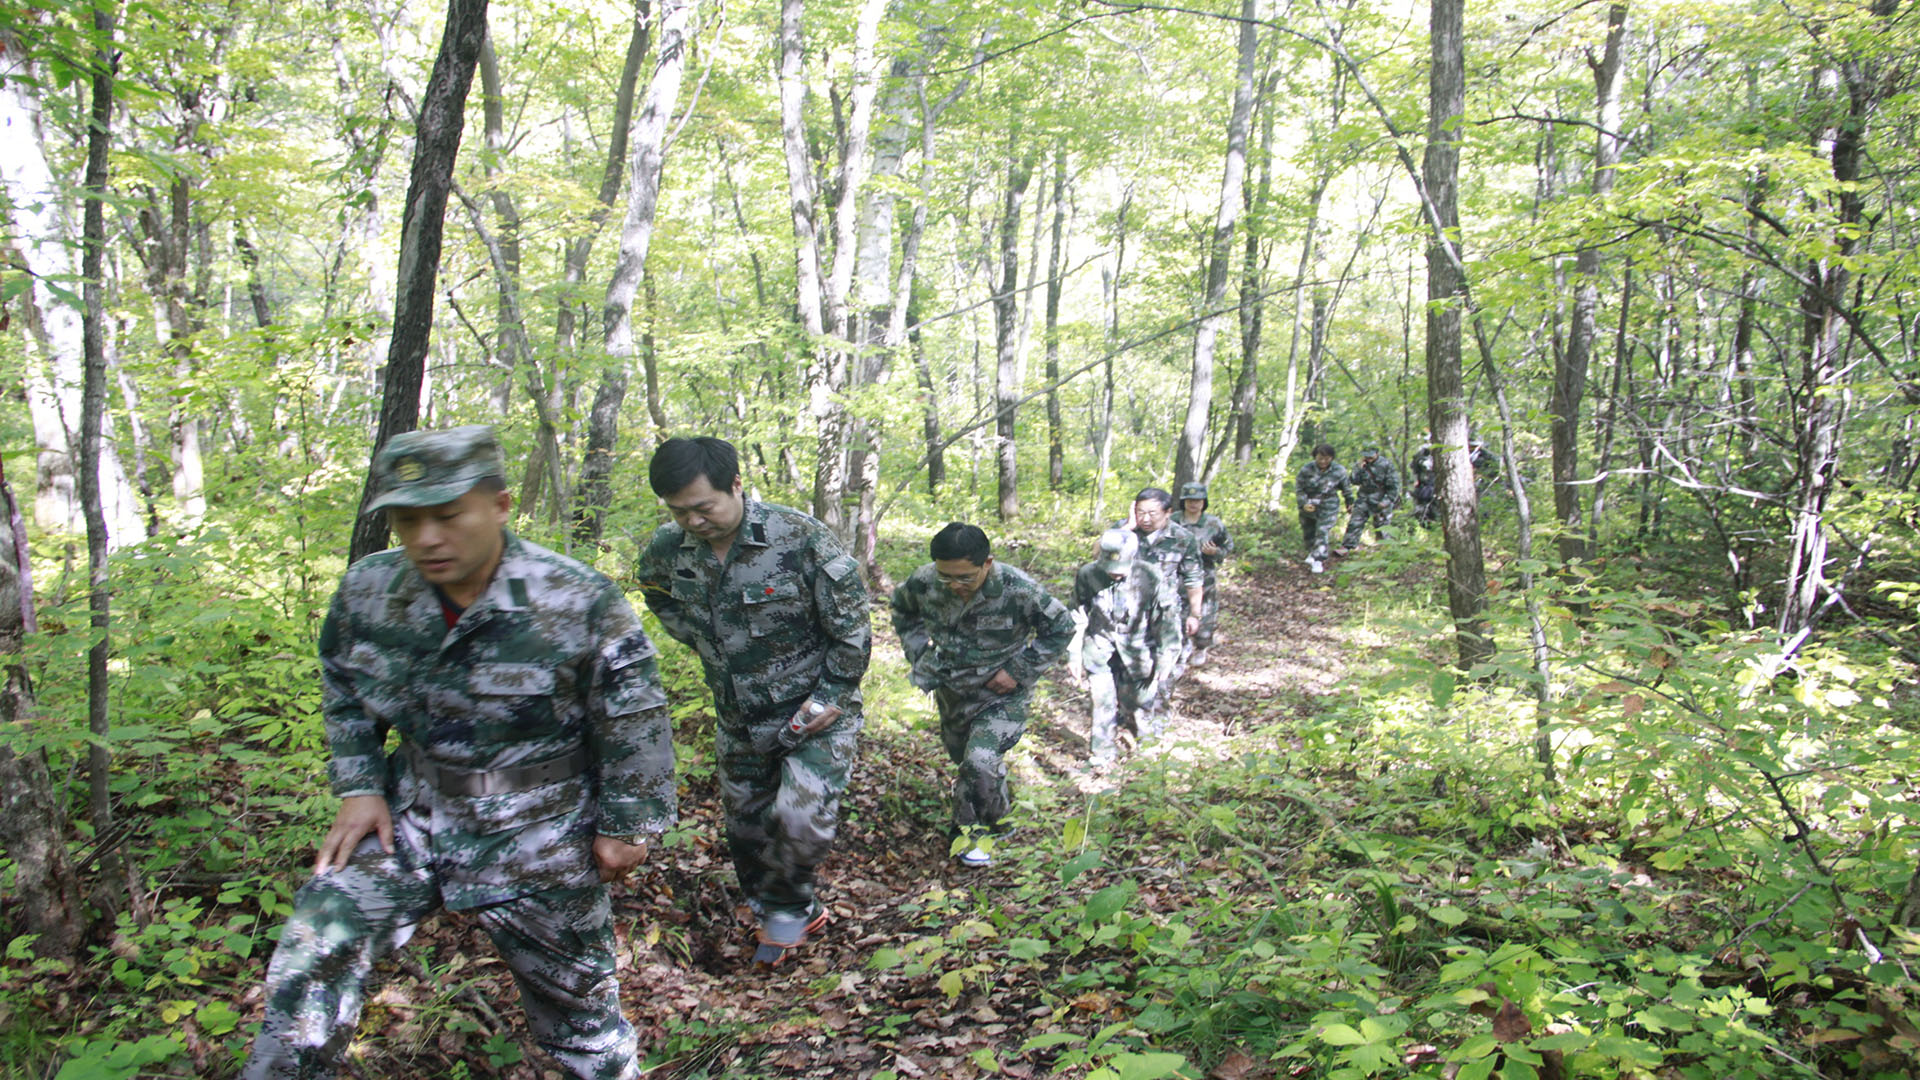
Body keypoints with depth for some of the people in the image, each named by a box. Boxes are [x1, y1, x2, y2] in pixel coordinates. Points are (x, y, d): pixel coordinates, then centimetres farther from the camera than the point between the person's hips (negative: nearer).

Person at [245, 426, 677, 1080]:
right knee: (310, 963, -8)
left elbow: (635, 725, -11)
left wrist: (628, 825, -5)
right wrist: (359, 785, 3)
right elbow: (343, 692, 11)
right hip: (413, 817, 3)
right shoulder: (367, 591, -8)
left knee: (574, 999, 11)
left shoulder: (580, 604, -21)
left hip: (539, 840, -3)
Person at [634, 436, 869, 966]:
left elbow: (852, 629, -15)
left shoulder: (802, 539, -24)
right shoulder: (667, 548, -9)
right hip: (738, 721, 5)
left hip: (815, 709, -5)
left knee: (804, 819, -19)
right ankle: (782, 910, 41)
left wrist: (829, 699, -15)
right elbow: (659, 595, 17)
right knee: (746, 828, 15)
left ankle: (787, 903, 11)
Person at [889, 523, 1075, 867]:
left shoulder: (1018, 590, -28)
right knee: (962, 758, 19)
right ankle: (967, 822, 45)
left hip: (1001, 692, -4)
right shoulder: (924, 582, -18)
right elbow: (902, 610, 8)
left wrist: (1018, 671, -15)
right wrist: (918, 652, -2)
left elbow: (1061, 628, -12)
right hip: (952, 690, 4)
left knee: (981, 762, -20)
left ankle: (977, 827, 6)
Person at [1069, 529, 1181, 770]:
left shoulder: (1151, 578, -19)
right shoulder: (1087, 576, -13)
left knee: (1139, 699, 11)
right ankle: (1101, 754, 9)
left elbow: (1168, 620, -9)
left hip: (1136, 650, 0)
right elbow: (1078, 618, -1)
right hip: (1100, 648, 0)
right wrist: (1076, 656, 3)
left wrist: (1165, 659, -6)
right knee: (1103, 701, -6)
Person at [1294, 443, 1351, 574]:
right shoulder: (1307, 469, -14)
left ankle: (1319, 560, -5)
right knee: (1308, 533, 14)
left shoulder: (1339, 470, -10)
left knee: (1322, 532, -13)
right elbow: (1298, 488, -7)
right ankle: (1312, 552, 42)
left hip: (1328, 507, -2)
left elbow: (1345, 487, 7)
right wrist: (1303, 503, -19)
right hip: (1308, 506, 2)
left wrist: (1350, 501, 17)